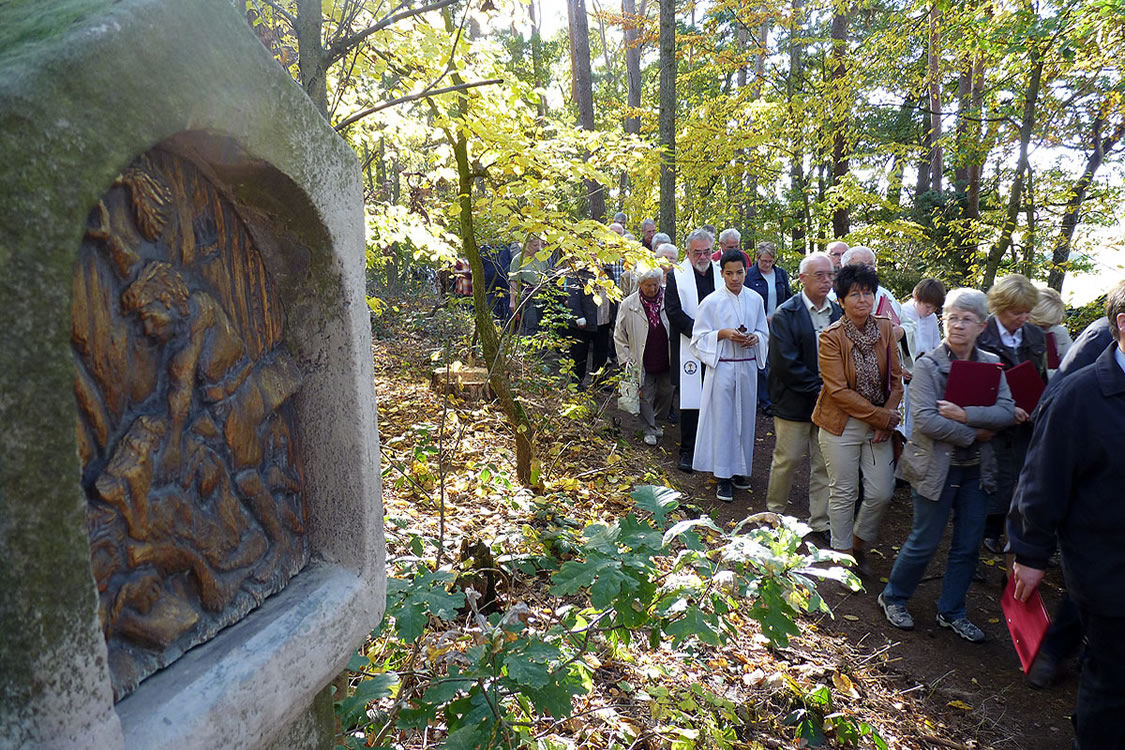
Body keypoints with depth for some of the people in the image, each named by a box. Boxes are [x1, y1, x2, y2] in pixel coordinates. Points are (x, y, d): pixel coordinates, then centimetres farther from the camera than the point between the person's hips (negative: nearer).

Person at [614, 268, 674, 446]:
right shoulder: (628, 305, -8)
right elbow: (619, 337, 0)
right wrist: (626, 360, -5)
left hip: (665, 361, 2)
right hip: (643, 363, -2)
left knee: (666, 393, 15)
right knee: (646, 397, 6)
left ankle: (654, 420, 41)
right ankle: (650, 429, 25)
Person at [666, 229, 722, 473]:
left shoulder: (722, 273, 8)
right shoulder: (677, 276, -1)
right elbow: (674, 312, -9)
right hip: (689, 350, -2)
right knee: (690, 402, 3)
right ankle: (688, 451, 15)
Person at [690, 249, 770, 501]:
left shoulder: (755, 300, 6)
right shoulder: (711, 302, -4)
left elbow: (764, 333, 14)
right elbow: (700, 338, -3)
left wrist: (754, 338, -8)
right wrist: (724, 334, -18)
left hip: (747, 367, 4)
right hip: (722, 368, -3)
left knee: (744, 418, 9)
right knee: (722, 420, -2)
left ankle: (740, 470, 24)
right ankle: (723, 477, 6)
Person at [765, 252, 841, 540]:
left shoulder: (838, 312, 7)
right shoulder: (785, 314, -9)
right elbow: (785, 363, -15)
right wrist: (817, 389, -16)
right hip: (794, 401, -5)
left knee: (824, 464, 11)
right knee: (787, 459, 6)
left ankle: (820, 523, 23)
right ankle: (774, 511, 27)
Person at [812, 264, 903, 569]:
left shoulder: (884, 328, 1)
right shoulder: (830, 337, -13)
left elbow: (896, 378, 7)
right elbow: (839, 390, -17)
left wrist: (889, 414, -7)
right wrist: (881, 417, -16)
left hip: (880, 424, 4)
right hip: (842, 424, -4)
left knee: (882, 492, 7)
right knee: (843, 494, 6)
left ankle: (859, 544, 33)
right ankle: (843, 553, 26)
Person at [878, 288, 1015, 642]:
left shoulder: (991, 365, 4)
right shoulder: (928, 364, -10)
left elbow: (1007, 412, -8)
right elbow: (925, 419, -19)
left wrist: (964, 415, -22)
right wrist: (974, 433, -14)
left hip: (975, 469, 5)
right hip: (937, 467, -5)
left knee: (968, 544, 12)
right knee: (925, 542, 3)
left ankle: (952, 612, 31)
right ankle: (893, 597, 26)